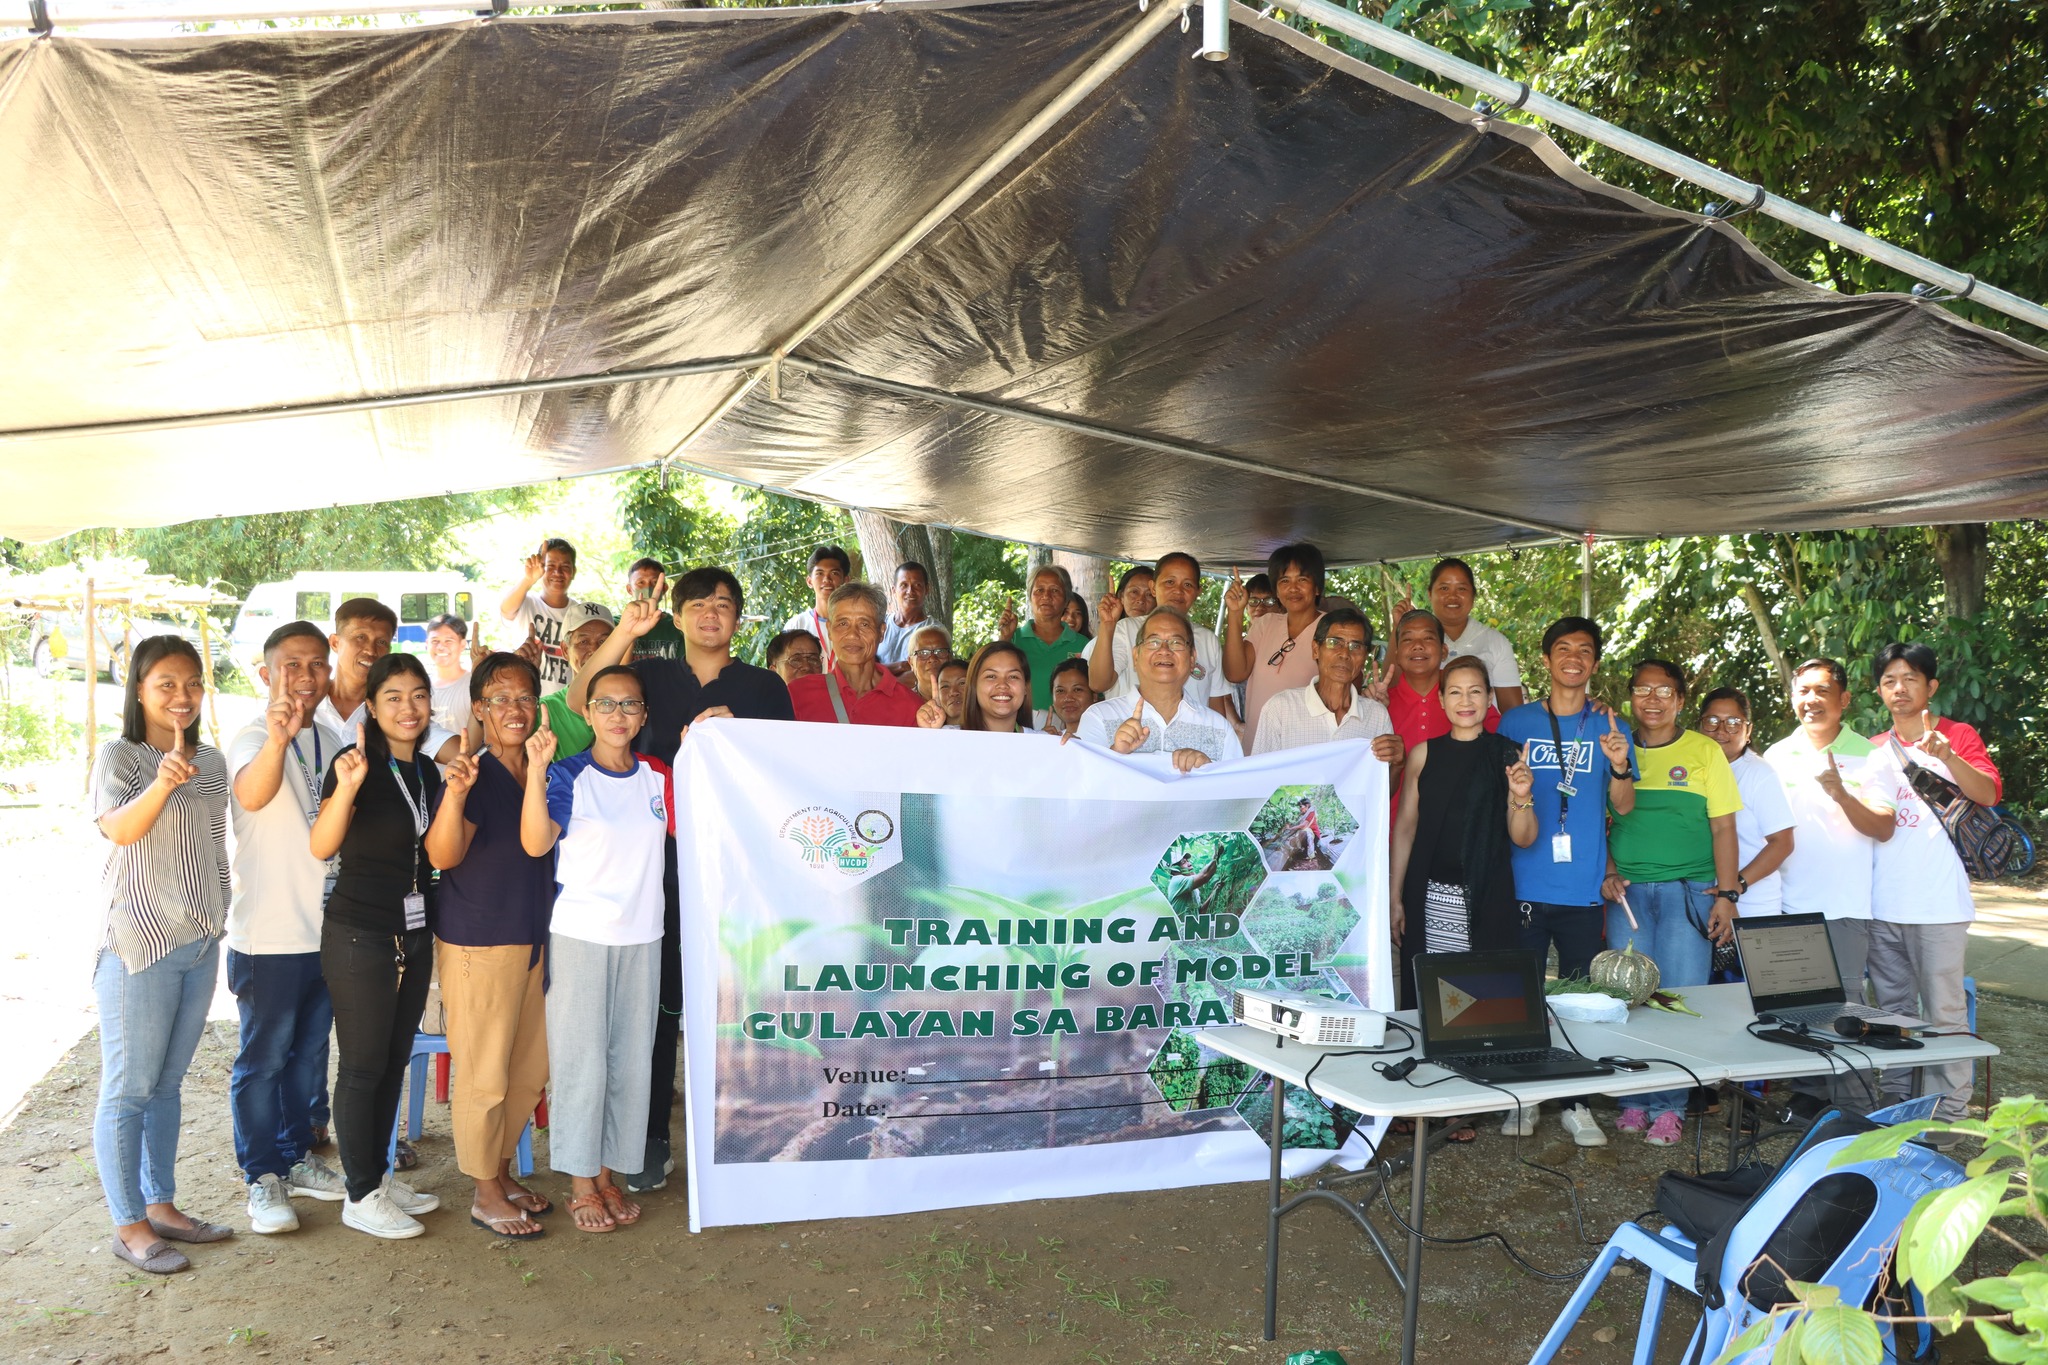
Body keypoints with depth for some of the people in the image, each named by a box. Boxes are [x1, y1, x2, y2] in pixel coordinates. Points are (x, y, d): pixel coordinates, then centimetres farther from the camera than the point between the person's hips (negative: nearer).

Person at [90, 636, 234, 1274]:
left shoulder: (212, 760, 9)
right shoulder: (119, 757, -10)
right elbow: (119, 828, -29)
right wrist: (162, 783, -48)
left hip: (201, 942, 6)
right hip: (139, 943, -6)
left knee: (167, 1083, 16)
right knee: (128, 1089, 2)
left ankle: (161, 1205, 26)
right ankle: (128, 1226, 12)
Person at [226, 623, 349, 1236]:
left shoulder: (330, 740, 8)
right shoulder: (253, 737, -15)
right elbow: (252, 794, -39)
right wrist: (278, 735, -59)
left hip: (326, 929, 7)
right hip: (268, 935, -7)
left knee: (309, 1051, 17)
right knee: (263, 1058, 5)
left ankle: (296, 1156, 32)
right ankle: (262, 1175, 19)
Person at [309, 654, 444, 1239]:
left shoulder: (427, 771, 8)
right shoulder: (355, 762, -12)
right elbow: (321, 846, -25)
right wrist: (346, 788, -39)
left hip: (415, 932, 7)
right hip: (361, 933, -7)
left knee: (395, 1060, 15)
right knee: (363, 1065, 1)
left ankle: (379, 1173, 28)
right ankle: (360, 1196, 13)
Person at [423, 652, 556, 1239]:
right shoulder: (471, 773, -12)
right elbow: (442, 855, -26)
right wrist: (455, 794, -41)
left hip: (534, 940, 7)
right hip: (477, 942, -7)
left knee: (531, 1070, 17)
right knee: (485, 1074, 4)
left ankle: (502, 1171, 35)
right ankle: (485, 1194, 20)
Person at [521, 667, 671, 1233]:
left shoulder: (657, 775, 6)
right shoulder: (569, 775, -6)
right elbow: (535, 843, -20)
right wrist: (535, 772, -33)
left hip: (642, 936, 4)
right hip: (579, 935, -4)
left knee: (631, 1059, 10)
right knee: (581, 1059, 2)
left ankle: (608, 1173, 25)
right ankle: (580, 1184, 17)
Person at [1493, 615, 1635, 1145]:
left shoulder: (1608, 726, 7)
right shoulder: (1516, 722, 5)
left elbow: (1624, 806, 1)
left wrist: (1619, 767, -19)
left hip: (1583, 888, 1)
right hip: (1526, 885, 0)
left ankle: (1576, 1104, 19)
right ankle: (1522, 1098, 18)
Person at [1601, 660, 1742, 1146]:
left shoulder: (1705, 751, 4)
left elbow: (1723, 829, 3)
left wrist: (1726, 893, -4)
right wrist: (1608, 875, -1)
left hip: (1689, 891, -2)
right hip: (1627, 893, 2)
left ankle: (1669, 1106, 7)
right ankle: (1634, 1101, 14)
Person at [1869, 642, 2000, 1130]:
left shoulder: (1958, 736, 0)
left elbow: (1988, 794, -17)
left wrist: (1944, 755, -33)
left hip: (1938, 902, -5)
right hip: (1882, 902, 5)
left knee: (1943, 1010, -3)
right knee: (1893, 1007, 13)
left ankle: (1948, 1110, 4)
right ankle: (1897, 1099, 22)